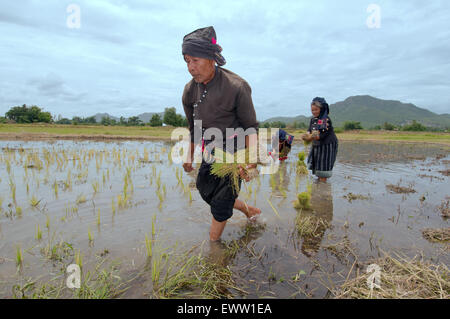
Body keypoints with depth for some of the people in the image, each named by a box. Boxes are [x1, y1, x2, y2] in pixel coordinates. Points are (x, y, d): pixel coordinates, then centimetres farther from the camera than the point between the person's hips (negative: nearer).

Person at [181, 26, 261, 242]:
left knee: (221, 201, -2)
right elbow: (194, 128, 11)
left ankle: (213, 243, 21)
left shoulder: (236, 86, -21)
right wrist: (190, 155, 11)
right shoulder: (190, 91, -3)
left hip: (234, 150, -7)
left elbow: (251, 127, -14)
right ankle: (248, 210, 36)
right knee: (206, 191, 15)